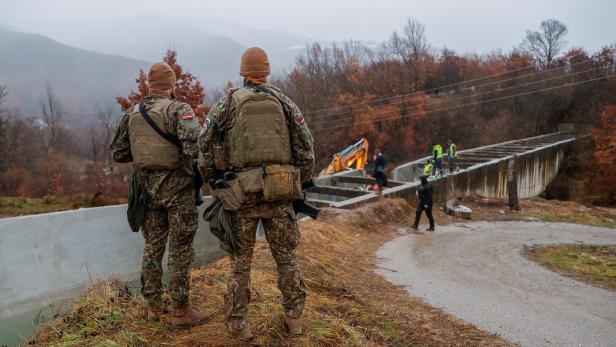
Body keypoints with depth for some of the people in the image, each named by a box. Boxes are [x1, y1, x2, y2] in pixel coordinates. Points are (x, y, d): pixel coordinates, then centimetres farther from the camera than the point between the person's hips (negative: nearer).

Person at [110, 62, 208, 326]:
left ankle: (153, 306, 25)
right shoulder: (178, 110, -11)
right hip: (176, 186, -5)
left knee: (153, 247, 16)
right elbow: (193, 146, -26)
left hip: (147, 187, 6)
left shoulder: (131, 114, 7)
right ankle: (180, 311, 9)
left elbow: (118, 153, 11)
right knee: (180, 250, 2)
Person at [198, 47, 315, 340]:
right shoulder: (283, 101, 6)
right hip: (279, 192, 1)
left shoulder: (227, 103, 3)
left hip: (241, 193, -1)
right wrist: (301, 181, 14)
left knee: (240, 259, 10)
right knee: (286, 255, 14)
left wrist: (212, 182, 10)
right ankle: (294, 317, 20)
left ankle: (239, 323, 14)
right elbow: (305, 146, 3)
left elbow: (206, 146, -2)